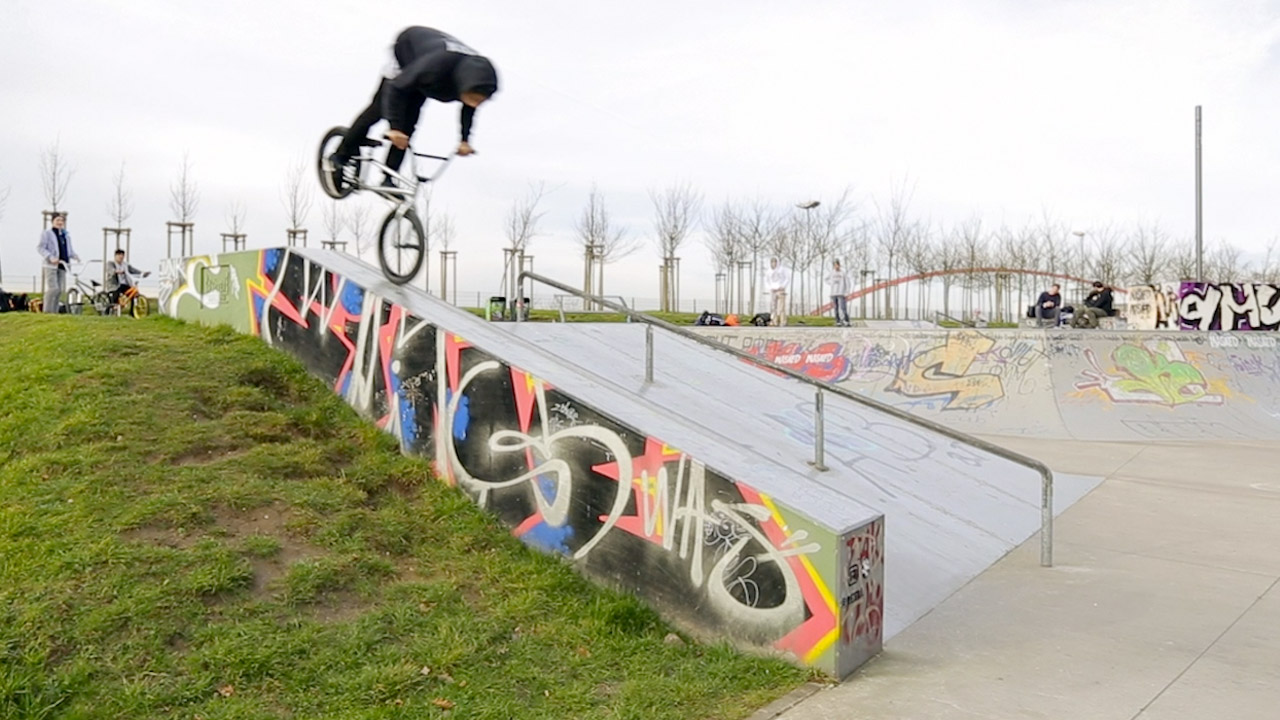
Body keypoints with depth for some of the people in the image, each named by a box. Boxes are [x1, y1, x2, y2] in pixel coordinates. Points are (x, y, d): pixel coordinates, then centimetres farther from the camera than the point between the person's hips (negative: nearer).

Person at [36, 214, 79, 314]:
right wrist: (50, 257, -21)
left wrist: (75, 256, 0)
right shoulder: (46, 233, 1)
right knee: (53, 288, -15)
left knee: (60, 289, 4)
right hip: (51, 265, -6)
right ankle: (47, 311, -8)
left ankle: (55, 311, 11)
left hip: (62, 265, 6)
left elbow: (70, 249, 23)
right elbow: (40, 247, -6)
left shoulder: (66, 235, 18)